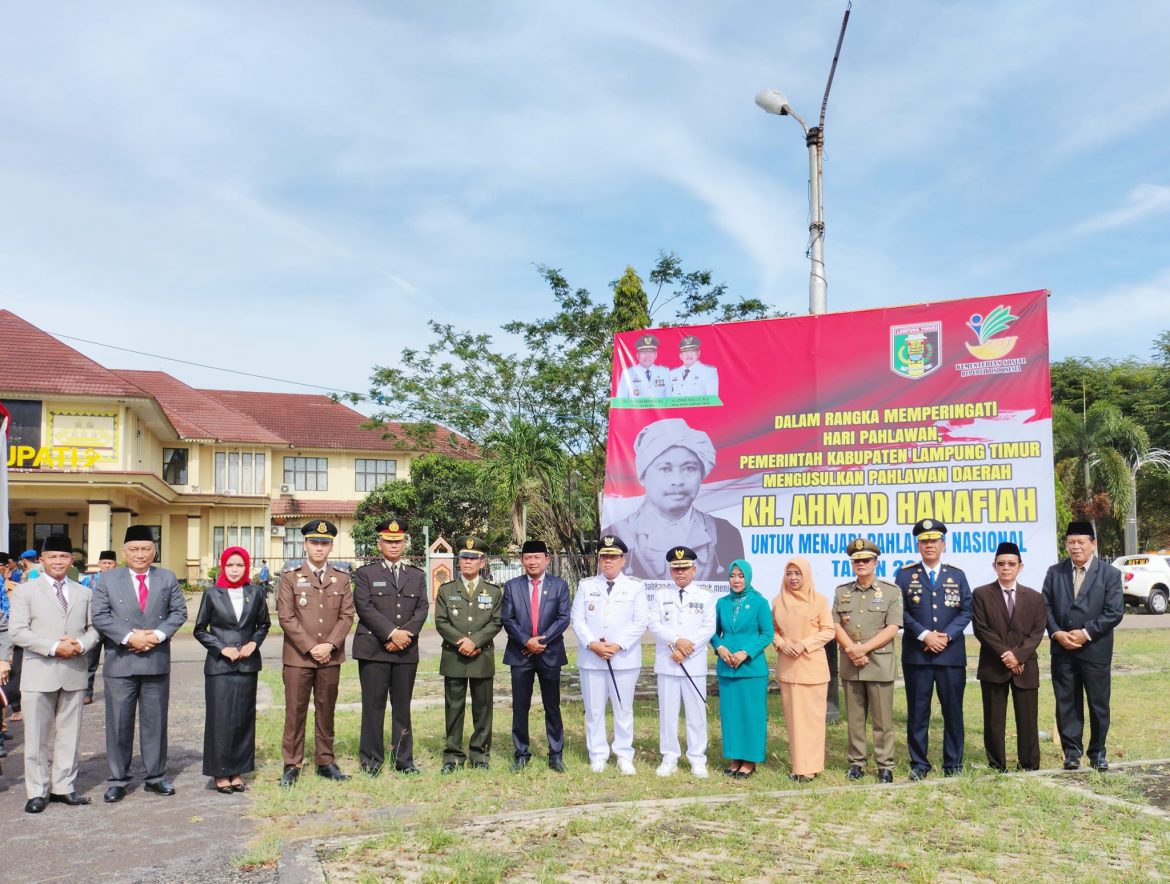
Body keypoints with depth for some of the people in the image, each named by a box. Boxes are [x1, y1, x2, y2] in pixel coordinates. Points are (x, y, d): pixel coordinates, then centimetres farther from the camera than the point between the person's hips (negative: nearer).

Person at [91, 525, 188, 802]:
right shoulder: (107, 579, 2)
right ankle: (118, 779, 13)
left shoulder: (167, 579, 7)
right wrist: (129, 637, -15)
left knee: (155, 721, 8)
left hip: (157, 662, 1)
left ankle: (156, 776, 17)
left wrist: (158, 634, -11)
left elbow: (179, 612, 4)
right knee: (119, 722, 4)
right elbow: (100, 616, -5)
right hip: (120, 662, -1)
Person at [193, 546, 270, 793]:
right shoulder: (212, 594, 0)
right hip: (219, 666, -2)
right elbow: (200, 630, 4)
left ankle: (238, 771, 14)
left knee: (244, 718, 5)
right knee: (220, 718, -2)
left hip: (247, 665, 2)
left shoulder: (256, 593, 4)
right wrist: (222, 648, -8)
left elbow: (264, 625, 15)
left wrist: (253, 643, -3)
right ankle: (220, 773, 7)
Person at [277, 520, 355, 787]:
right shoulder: (290, 577, 1)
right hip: (298, 657, -2)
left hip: (330, 657, 2)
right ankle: (292, 765, 10)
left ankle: (325, 762, 18)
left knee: (326, 711, 9)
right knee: (295, 711, 1)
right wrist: (310, 648, -12)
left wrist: (329, 645, -10)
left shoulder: (341, 578, 9)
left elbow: (347, 616, 3)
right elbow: (286, 617, -6)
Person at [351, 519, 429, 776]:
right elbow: (365, 607, -8)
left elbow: (422, 609, 6)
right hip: (373, 649, -3)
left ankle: (403, 759, 14)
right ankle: (371, 759, 8)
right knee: (373, 706, 0)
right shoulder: (365, 574, 5)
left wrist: (406, 633, -11)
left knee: (403, 706, 7)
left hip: (407, 650, 3)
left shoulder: (417, 576, 16)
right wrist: (391, 633, -16)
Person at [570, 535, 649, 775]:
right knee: (594, 709, 6)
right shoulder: (586, 585, 9)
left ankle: (624, 756, 14)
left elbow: (640, 622, -3)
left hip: (624, 658, -1)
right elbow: (578, 620, 3)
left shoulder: (635, 587, 4)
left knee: (623, 709, 5)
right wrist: (592, 644, -12)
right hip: (591, 658, 1)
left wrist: (618, 645, -13)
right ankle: (597, 755, 15)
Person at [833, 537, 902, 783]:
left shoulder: (891, 591, -1)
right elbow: (836, 626, 5)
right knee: (855, 717, 9)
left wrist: (863, 649, -14)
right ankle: (856, 761, 18)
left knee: (883, 719, 1)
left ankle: (885, 765, 8)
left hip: (880, 664, -3)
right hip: (850, 664, 3)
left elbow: (892, 629, -8)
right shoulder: (841, 592, 9)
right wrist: (851, 650, -11)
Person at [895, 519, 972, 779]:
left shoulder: (957, 575, 10)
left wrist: (947, 635, -10)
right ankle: (919, 763, 11)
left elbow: (966, 611, 4)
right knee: (917, 711, 3)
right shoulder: (905, 574, 5)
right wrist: (924, 635, -13)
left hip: (952, 653, 1)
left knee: (953, 710, 6)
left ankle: (953, 764, 16)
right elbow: (900, 611, -2)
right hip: (916, 654, -1)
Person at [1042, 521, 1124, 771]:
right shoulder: (1054, 573, 7)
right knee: (1066, 703, 6)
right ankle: (1072, 750, 15)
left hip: (1095, 650, -2)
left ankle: (1098, 751, 21)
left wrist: (1086, 633, -14)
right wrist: (1057, 633, -10)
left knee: (1098, 704, 6)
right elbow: (1045, 607, 6)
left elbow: (1115, 611, -8)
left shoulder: (1109, 574, -1)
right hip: (1062, 650, 2)